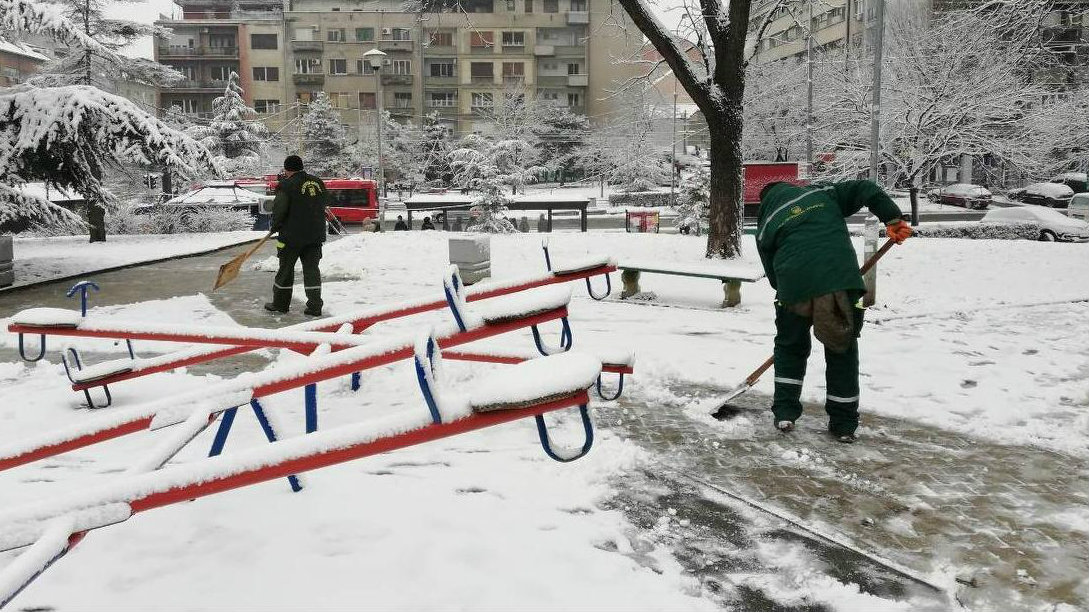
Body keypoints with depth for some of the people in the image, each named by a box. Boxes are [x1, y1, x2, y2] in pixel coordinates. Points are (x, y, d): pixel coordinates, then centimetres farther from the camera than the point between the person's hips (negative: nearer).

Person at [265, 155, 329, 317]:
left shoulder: (286, 185, -11)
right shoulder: (318, 182, 7)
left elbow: (279, 209, -13)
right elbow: (325, 202, 20)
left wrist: (275, 226, 5)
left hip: (292, 235, -5)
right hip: (316, 234, 5)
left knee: (285, 267, 8)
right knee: (311, 268, 8)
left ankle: (280, 303, 19)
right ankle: (315, 305, 4)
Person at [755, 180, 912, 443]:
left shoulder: (765, 227, 18)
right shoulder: (821, 193, 21)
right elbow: (865, 190, 9)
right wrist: (893, 219, 6)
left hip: (794, 287, 0)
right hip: (842, 281, 0)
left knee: (790, 346, 22)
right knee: (843, 351, 13)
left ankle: (784, 413, 22)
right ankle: (844, 424, 17)